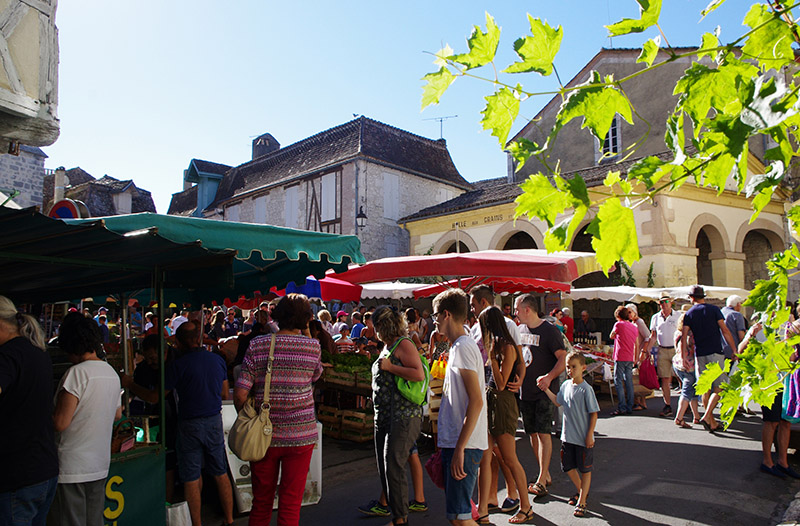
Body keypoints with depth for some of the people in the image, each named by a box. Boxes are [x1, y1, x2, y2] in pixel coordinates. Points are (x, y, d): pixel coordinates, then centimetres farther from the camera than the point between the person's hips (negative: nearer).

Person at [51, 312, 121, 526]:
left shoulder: (77, 373, -17)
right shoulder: (112, 373, 7)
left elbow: (60, 423, -18)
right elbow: (117, 414, 18)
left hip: (71, 468, -7)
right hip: (100, 465, 7)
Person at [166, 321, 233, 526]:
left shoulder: (178, 365, -13)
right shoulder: (218, 360, 1)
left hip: (190, 425, -4)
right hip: (214, 421, 5)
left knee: (191, 479, 7)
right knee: (221, 474, 15)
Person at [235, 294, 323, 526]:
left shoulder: (257, 345, -6)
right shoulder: (312, 347, -6)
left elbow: (240, 394, -9)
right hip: (300, 435, -1)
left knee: (261, 502, 18)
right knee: (291, 503, 10)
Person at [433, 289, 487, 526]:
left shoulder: (463, 346, -14)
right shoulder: (459, 346, 15)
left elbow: (476, 401, -21)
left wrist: (460, 448, -22)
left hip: (464, 445, -10)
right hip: (454, 442, 10)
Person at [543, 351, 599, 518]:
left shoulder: (586, 389, -16)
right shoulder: (565, 385, 2)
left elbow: (594, 413, -13)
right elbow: (558, 402, 19)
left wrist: (590, 435, -14)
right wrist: (546, 389, 12)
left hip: (583, 439, -6)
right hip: (568, 436, 6)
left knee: (585, 470, 9)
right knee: (567, 467, 15)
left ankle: (581, 502, 19)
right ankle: (581, 491, 39)